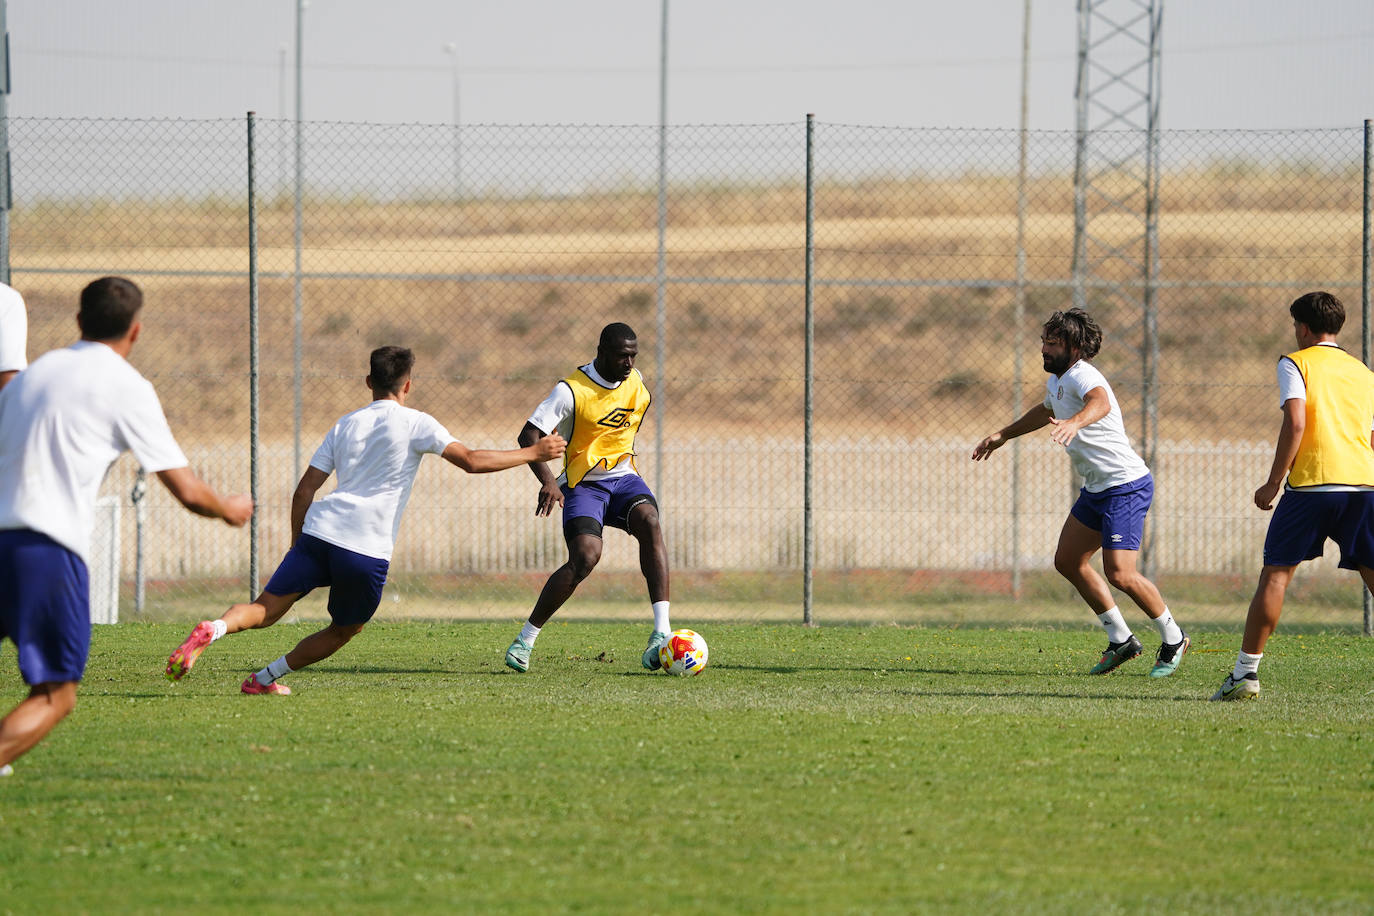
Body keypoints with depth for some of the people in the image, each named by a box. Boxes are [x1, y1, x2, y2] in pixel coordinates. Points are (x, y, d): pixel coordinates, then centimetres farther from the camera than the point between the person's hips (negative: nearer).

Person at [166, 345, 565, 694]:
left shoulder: (345, 425, 18)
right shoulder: (415, 423, 4)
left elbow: (304, 491, 16)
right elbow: (471, 461, -3)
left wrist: (297, 545, 25)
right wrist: (532, 453, 6)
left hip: (318, 532, 4)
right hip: (367, 549, -4)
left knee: (265, 609, 1)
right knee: (344, 630, 17)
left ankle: (213, 629, -29)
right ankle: (266, 678, 10)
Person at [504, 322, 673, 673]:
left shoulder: (635, 382, 3)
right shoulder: (571, 390, -15)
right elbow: (528, 435, -21)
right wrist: (547, 480, -36)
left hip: (623, 477, 4)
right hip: (583, 483, -4)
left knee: (650, 523, -28)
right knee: (586, 556, -25)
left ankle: (661, 634, -34)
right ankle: (525, 640, -8)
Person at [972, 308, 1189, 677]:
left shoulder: (1082, 376, -21)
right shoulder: (1057, 380, 11)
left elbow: (1100, 403, -46)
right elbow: (1048, 410, 35)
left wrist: (1075, 422, -66)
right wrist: (1003, 435, 42)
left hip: (1125, 486, -10)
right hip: (1096, 489, 10)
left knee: (1119, 573, -16)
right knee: (1068, 561, 11)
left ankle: (1173, 639, 5)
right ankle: (1121, 640, 21)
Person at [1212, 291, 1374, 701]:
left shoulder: (1295, 363, 5)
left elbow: (1295, 422, -9)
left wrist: (1274, 482, -4)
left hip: (1311, 483, -4)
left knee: (1275, 574, 1)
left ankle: (1245, 671, -3)